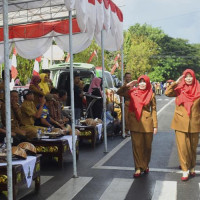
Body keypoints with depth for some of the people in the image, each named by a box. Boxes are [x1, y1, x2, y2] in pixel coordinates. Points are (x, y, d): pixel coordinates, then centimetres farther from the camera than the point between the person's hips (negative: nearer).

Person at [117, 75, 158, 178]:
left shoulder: (151, 94, 1)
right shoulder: (133, 91, 4)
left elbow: (154, 110, 2)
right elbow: (120, 92, 3)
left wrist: (155, 125, -1)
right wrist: (128, 85, -8)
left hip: (147, 123, 0)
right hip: (135, 122, 0)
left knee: (147, 146, 10)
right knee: (137, 145, 0)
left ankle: (146, 165, 28)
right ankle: (139, 168, 6)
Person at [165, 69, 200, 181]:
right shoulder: (179, 89, 1)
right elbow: (167, 93, -16)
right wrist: (176, 82, -17)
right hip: (181, 123, -1)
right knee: (182, 147, -3)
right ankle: (185, 170, 7)